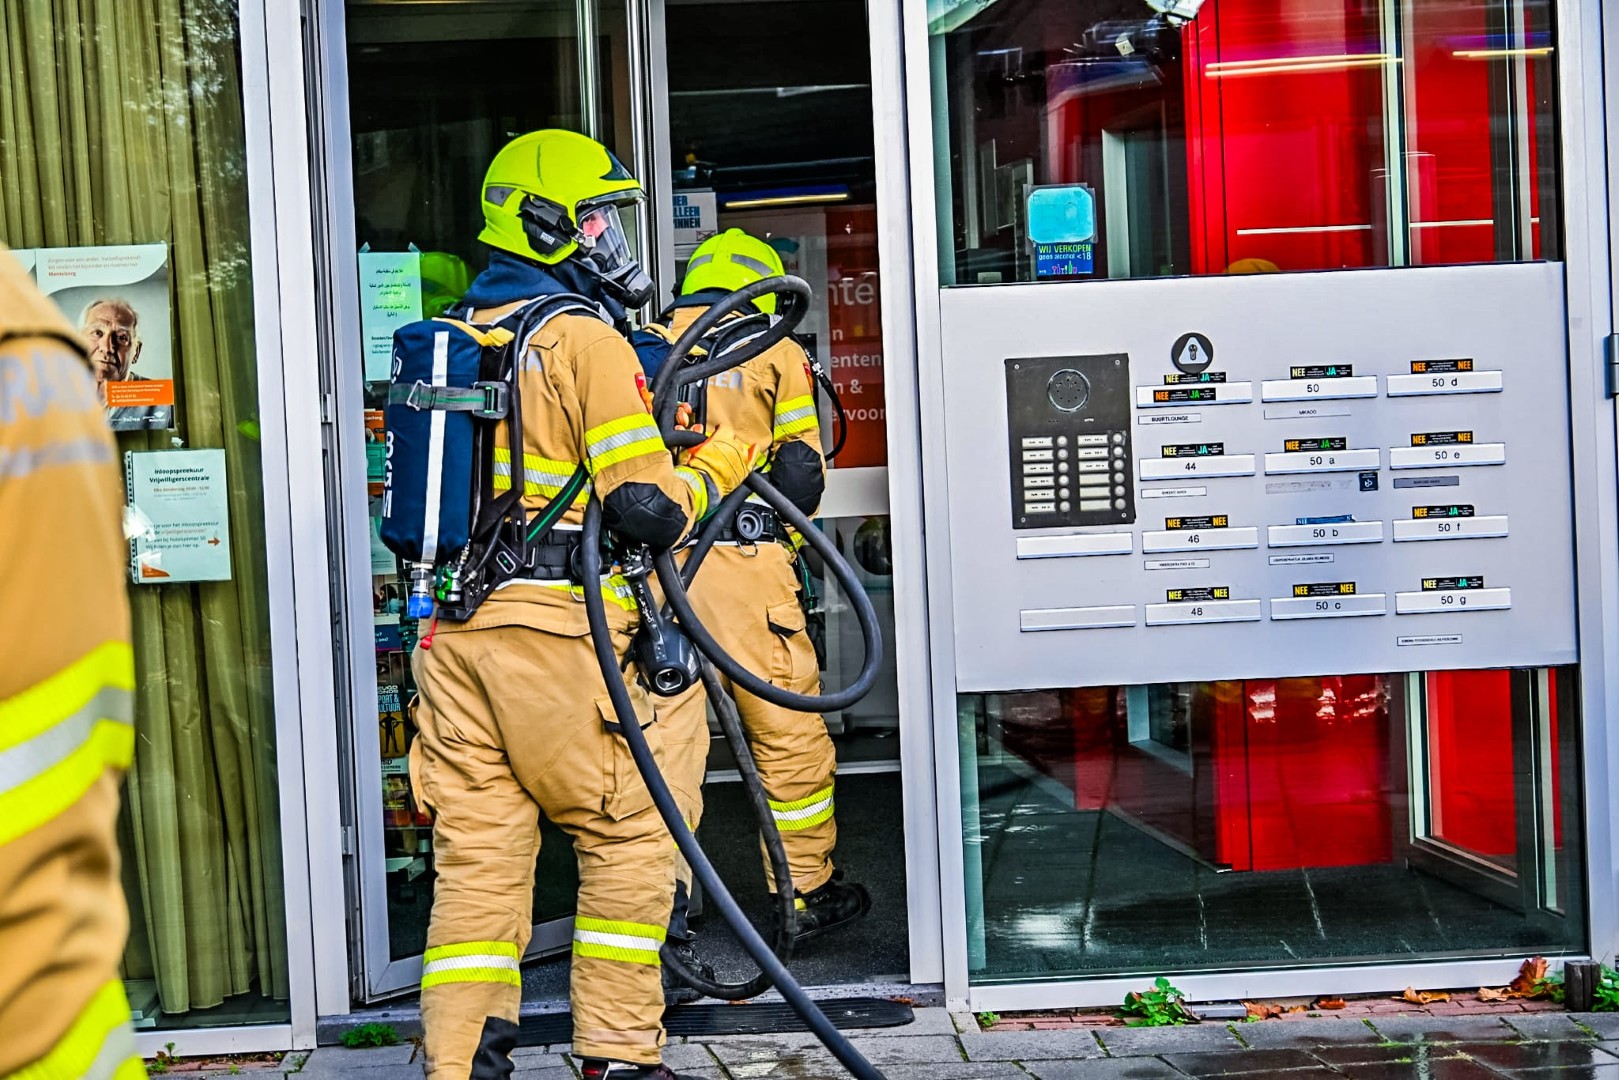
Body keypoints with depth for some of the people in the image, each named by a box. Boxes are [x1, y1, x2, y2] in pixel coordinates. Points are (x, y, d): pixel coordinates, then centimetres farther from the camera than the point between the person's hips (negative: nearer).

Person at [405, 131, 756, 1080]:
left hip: (452, 628, 7)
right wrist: (716, 468, 6)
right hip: (555, 630, -7)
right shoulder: (586, 339, -7)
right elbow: (646, 507, -12)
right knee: (629, 834, 7)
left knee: (477, 852, 9)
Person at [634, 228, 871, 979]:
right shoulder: (774, 352, 7)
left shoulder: (639, 351, 18)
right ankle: (805, 892, 18)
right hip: (740, 559, -3)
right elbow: (800, 474, 2)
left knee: (663, 732, 6)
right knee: (788, 730, 8)